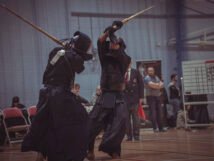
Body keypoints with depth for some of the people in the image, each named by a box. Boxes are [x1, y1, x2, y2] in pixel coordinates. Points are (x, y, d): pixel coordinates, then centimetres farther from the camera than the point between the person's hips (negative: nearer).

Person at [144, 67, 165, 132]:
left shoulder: (156, 77, 17)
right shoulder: (147, 78, -4)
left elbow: (162, 85, 7)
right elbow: (151, 85, -19)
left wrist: (155, 85, -10)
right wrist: (158, 85, -3)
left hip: (157, 96, 6)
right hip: (150, 96, -6)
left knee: (159, 112, 7)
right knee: (153, 113, -10)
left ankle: (160, 127, 10)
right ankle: (155, 128, -10)